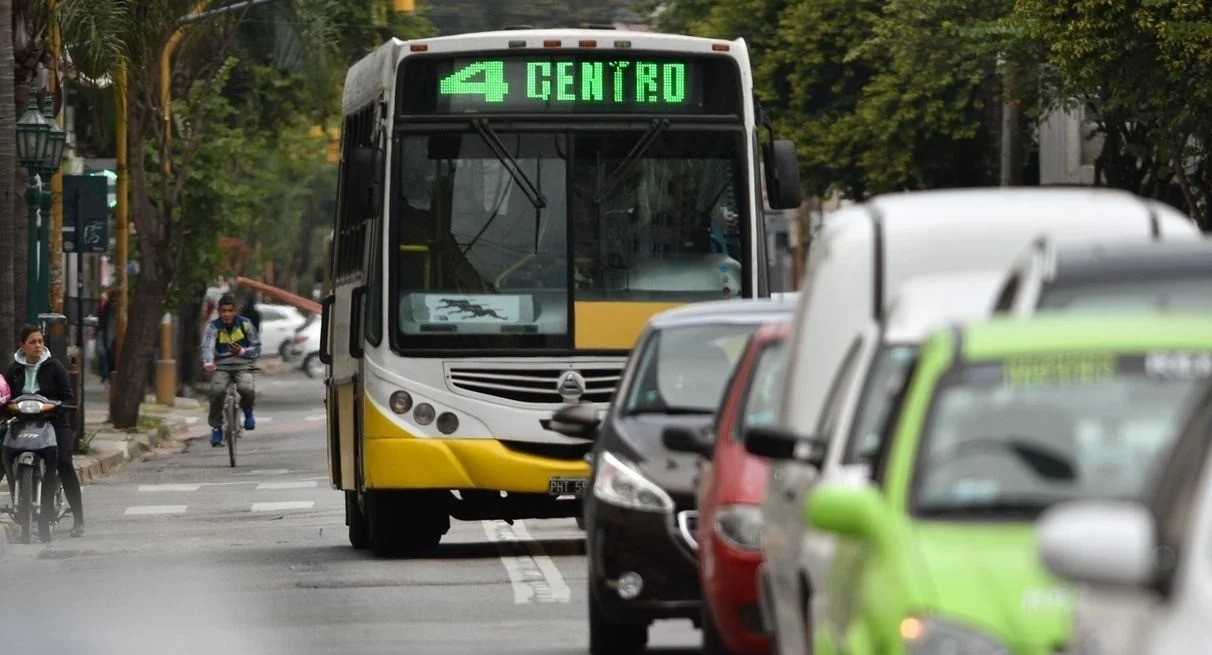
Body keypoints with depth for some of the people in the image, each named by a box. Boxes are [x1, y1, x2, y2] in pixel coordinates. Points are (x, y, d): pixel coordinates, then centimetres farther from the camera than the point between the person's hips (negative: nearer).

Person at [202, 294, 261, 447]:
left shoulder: (245, 324, -1)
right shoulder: (213, 327, -7)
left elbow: (257, 348, 7)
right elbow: (207, 346, -25)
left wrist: (243, 351, -15)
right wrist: (208, 363, -45)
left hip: (242, 365, 0)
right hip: (221, 366, 0)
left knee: (246, 389, -30)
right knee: (217, 391, -28)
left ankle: (247, 411, 6)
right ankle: (216, 427, -8)